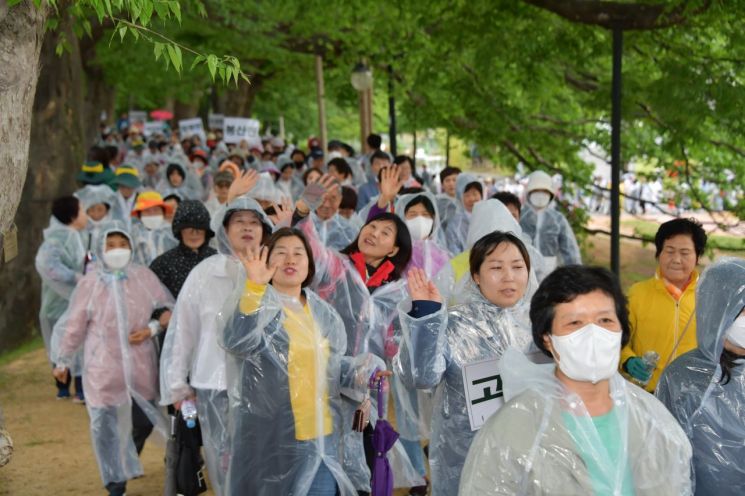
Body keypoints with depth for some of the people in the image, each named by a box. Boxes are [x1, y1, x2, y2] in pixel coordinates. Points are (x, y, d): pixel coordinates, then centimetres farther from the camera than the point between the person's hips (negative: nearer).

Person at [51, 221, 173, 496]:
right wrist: (63, 361, 8)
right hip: (103, 369, -2)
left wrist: (151, 328, -11)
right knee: (106, 426, -1)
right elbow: (73, 326, 3)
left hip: (141, 366, 2)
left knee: (143, 421, 13)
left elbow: (169, 308, 6)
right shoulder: (89, 283, -6)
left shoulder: (144, 276, -3)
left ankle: (129, 460, 46)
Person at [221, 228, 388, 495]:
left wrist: (364, 372, 2)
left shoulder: (323, 312, 11)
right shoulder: (257, 305, -7)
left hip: (321, 438, 5)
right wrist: (254, 287, -40)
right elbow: (237, 342, -28)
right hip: (271, 438, -5)